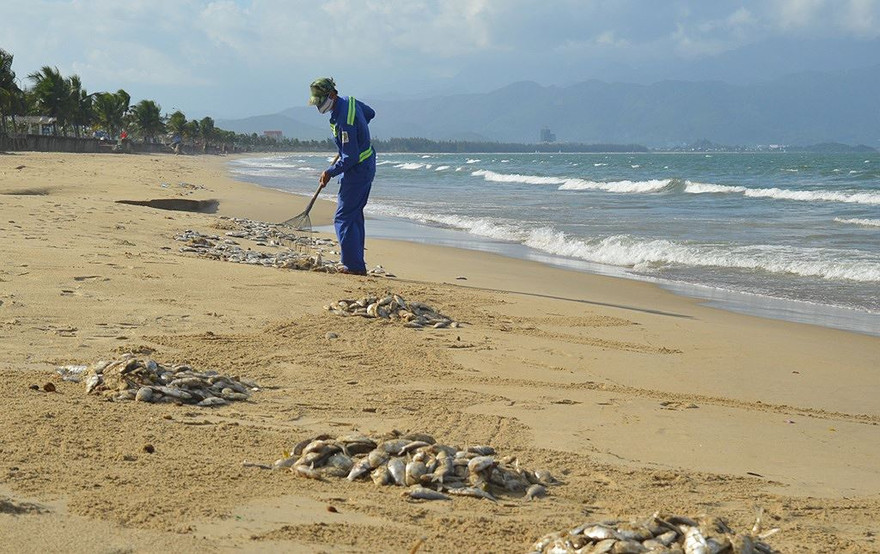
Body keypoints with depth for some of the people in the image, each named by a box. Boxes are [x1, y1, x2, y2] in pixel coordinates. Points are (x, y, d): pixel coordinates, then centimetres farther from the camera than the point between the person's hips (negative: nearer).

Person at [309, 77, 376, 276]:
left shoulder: (344, 121, -27)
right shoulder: (349, 101, 3)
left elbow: (350, 158, -25)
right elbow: (370, 114, 23)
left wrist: (329, 173, -15)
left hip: (357, 171, -11)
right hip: (367, 167, 11)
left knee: (344, 218, -9)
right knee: (355, 215, 16)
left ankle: (354, 265, -11)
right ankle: (358, 263, 20)